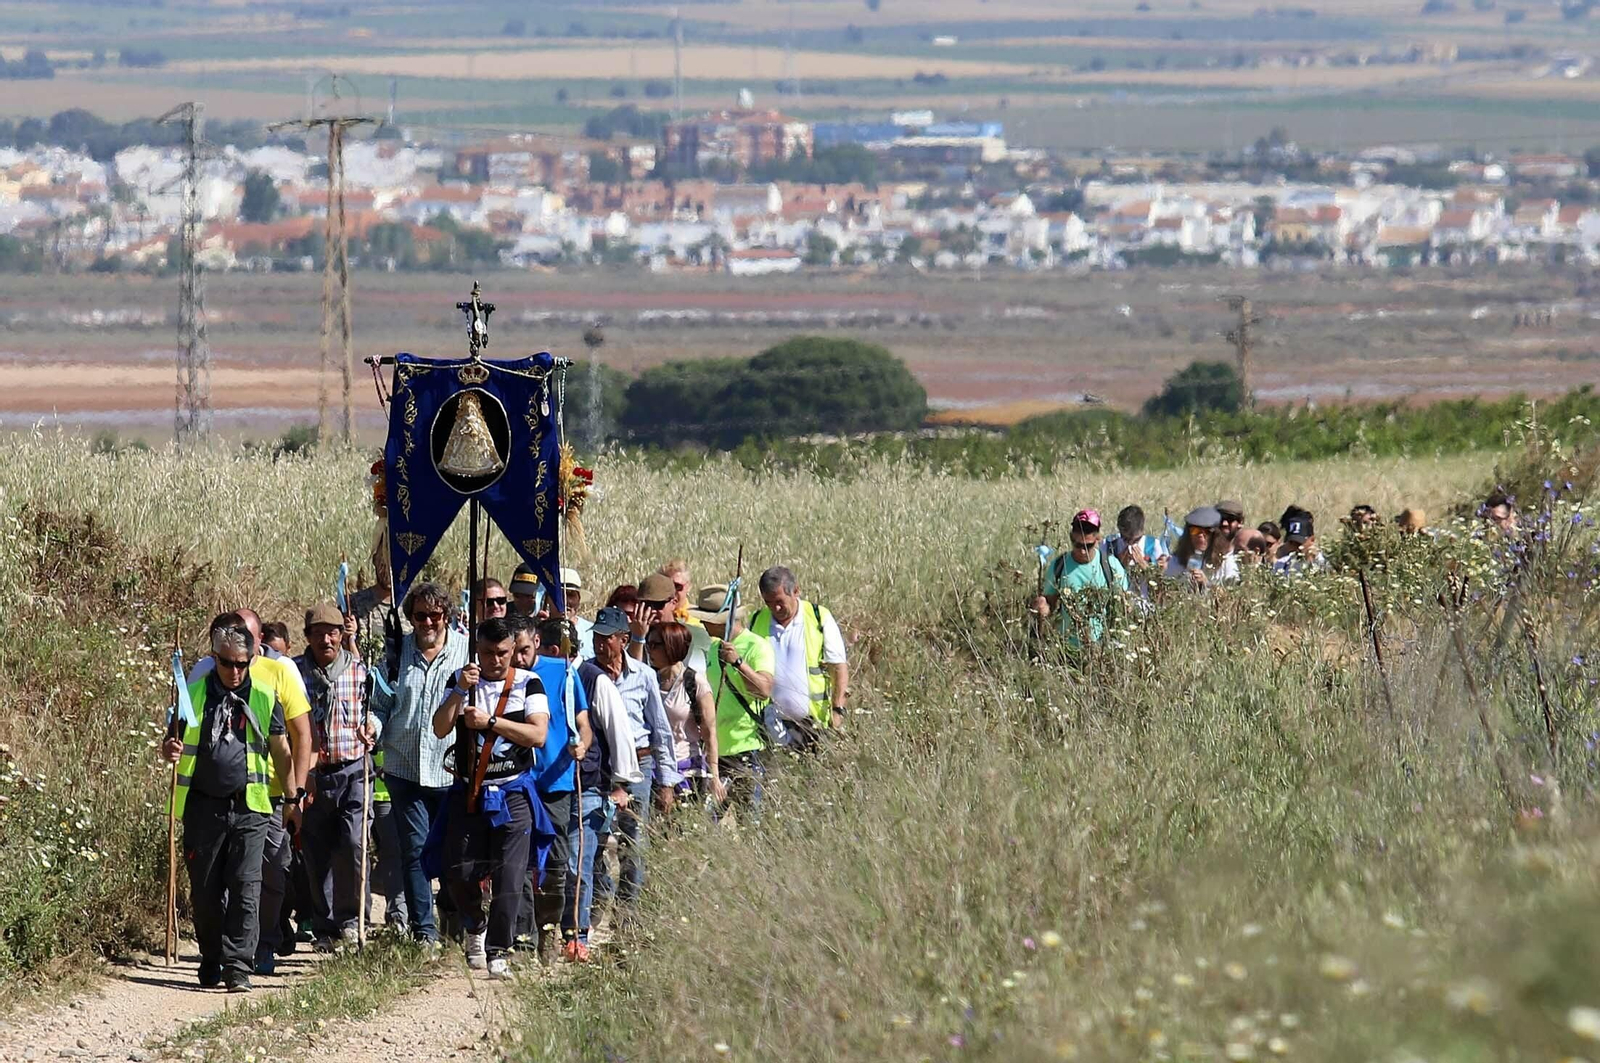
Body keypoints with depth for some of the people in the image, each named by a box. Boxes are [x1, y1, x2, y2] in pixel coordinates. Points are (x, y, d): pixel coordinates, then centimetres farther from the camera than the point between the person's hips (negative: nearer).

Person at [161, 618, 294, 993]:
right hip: (203, 807, 1)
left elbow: (281, 751, 13)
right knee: (204, 890, 6)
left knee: (245, 887, -10)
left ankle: (238, 966, -10)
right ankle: (211, 961, 21)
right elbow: (173, 743, 13)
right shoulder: (193, 694, 6)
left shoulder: (264, 698, 6)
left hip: (249, 808, -1)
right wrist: (169, 751, -11)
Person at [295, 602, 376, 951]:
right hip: (311, 774, 0)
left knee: (353, 844, -14)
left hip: (353, 769, 0)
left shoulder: (359, 670, 5)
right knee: (317, 855, 4)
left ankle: (349, 917, 4)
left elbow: (374, 710, 18)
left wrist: (371, 728, -5)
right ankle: (325, 928, 15)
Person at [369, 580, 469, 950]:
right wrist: (373, 729, -6)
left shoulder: (467, 651, 1)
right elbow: (382, 703, 13)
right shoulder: (398, 652, 8)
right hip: (405, 767, 2)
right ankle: (424, 932, 3)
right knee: (414, 850, 0)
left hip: (452, 770, -2)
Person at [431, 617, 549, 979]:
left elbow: (538, 734, -11)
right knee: (458, 873, -1)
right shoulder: (464, 680, 6)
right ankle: (475, 929, 27)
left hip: (513, 794, -2)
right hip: (468, 793, 2)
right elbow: (440, 729, -5)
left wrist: (490, 721, -17)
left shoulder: (528, 683, 1)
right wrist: (461, 690, -17)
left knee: (509, 877, -9)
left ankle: (498, 951, -1)